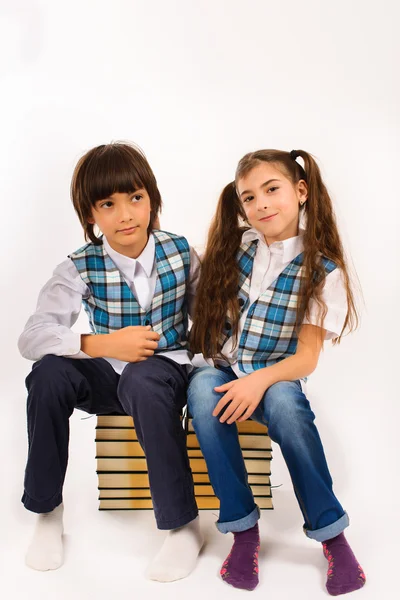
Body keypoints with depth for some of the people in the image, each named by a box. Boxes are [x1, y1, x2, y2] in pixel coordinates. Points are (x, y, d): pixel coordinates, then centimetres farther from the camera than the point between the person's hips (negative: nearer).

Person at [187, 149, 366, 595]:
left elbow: (306, 357, -12)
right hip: (223, 368, 3)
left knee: (283, 402, -37)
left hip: (277, 376, -2)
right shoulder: (234, 249, 5)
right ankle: (242, 527, -23)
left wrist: (260, 380, -25)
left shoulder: (322, 270, -4)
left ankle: (330, 532, -19)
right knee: (203, 391, -33)